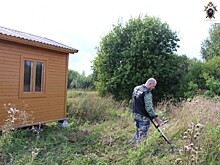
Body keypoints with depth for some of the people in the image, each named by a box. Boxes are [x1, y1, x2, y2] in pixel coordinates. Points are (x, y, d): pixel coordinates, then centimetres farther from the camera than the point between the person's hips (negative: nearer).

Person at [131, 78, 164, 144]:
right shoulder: (147, 93, -21)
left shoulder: (136, 88, 5)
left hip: (135, 115, 9)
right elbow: (149, 108, -25)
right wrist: (156, 118, -19)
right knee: (142, 135, 4)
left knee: (138, 132, 24)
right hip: (143, 118, -8)